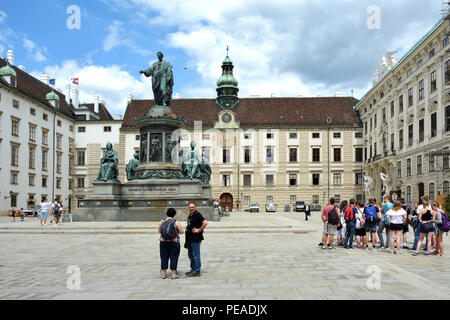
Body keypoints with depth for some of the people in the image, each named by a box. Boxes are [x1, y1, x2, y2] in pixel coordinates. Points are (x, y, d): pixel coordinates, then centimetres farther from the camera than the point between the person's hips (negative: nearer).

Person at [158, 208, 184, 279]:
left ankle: (163, 273, 15)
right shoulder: (176, 222, -6)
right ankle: (173, 274, 6)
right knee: (174, 258, 4)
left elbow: (159, 231, 11)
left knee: (164, 257, 10)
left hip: (163, 242, 3)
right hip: (174, 242, -3)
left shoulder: (162, 222, 1)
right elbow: (181, 232, -4)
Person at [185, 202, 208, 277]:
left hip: (196, 239, -10)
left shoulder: (197, 215, -15)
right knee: (190, 255, 17)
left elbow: (205, 223, -27)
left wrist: (199, 230, -20)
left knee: (196, 255, -4)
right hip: (190, 239, 10)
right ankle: (193, 269, 28)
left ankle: (197, 271, 3)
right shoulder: (190, 215, 14)